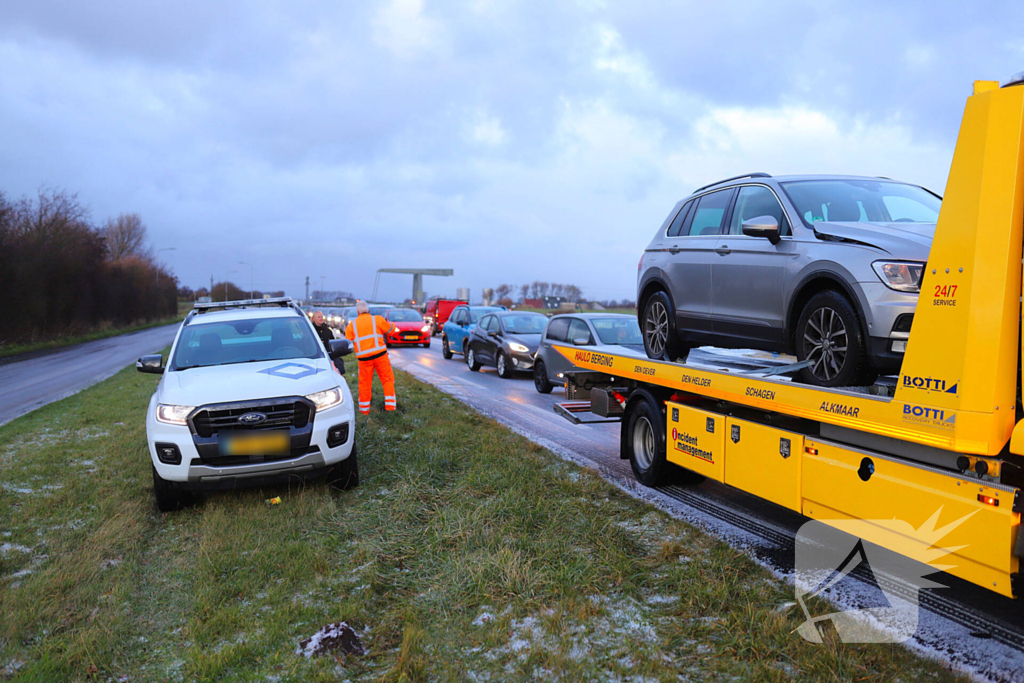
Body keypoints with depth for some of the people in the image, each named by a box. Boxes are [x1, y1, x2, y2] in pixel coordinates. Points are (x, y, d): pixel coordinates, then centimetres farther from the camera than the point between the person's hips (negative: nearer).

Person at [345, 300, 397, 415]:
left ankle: (364, 409, 16)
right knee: (387, 379, 8)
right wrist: (389, 323, 35)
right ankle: (390, 405, 3)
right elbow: (390, 329, 14)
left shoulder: (352, 325, 8)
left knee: (364, 382, 10)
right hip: (380, 354, -1)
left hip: (363, 358, 1)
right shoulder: (377, 319, 4)